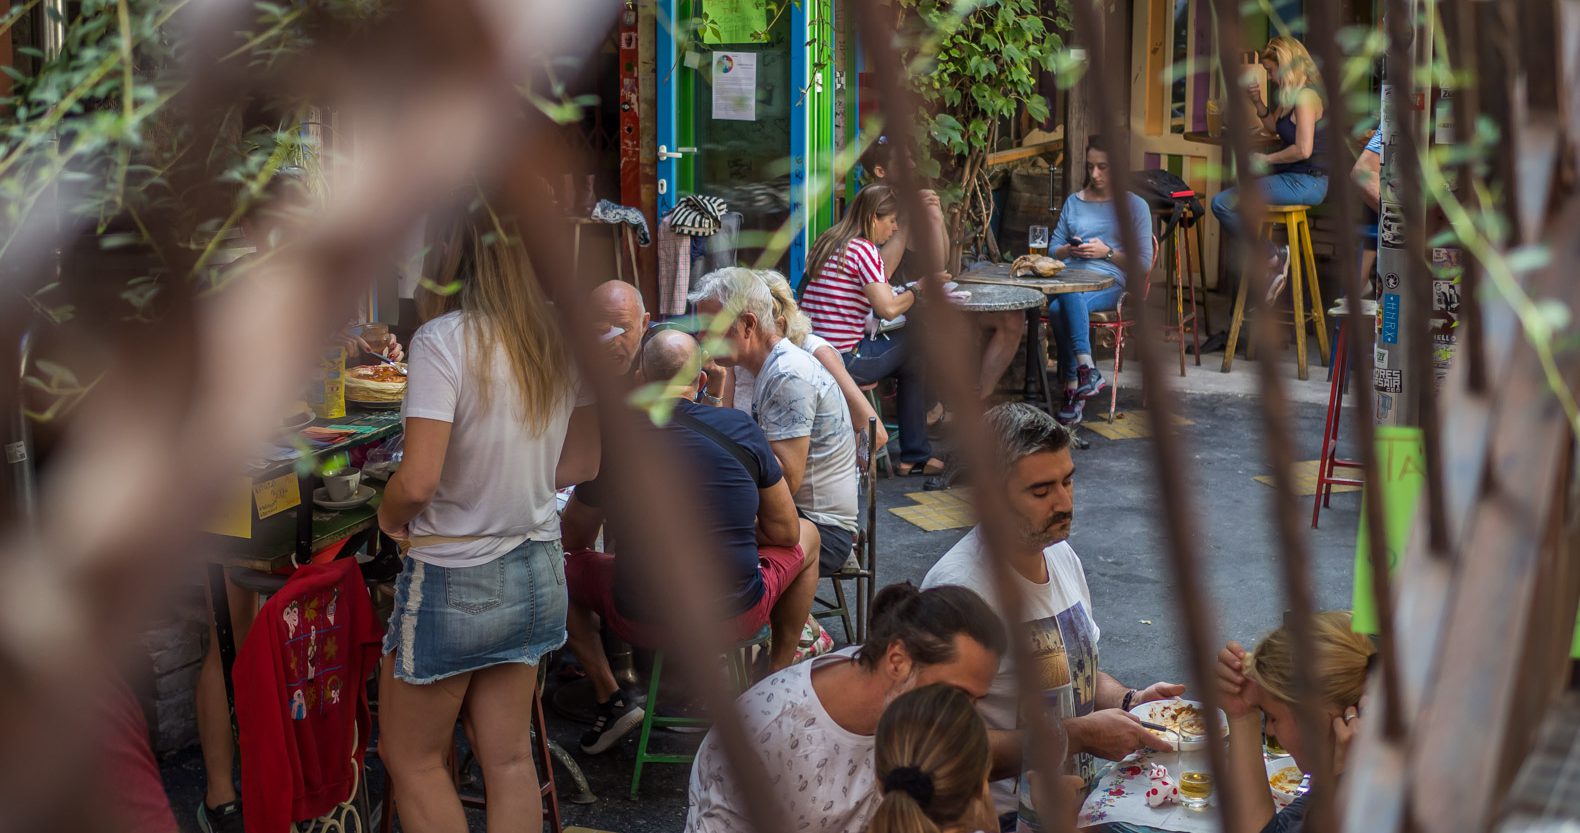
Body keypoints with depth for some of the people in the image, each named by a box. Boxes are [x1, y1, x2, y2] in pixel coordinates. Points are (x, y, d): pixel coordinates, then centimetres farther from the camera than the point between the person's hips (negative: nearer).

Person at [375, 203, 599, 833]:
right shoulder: (557, 339, 1)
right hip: (537, 572, 6)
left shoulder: (443, 340, -19)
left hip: (454, 582, -6)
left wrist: (388, 515, -4)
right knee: (509, 758, 13)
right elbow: (583, 462, 11)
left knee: (411, 759, 11)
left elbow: (418, 480, -24)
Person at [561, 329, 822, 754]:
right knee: (807, 535, 27)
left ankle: (611, 698, 16)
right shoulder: (740, 428, -5)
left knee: (560, 562, 26)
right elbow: (785, 532, 3)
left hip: (642, 623, 0)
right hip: (737, 616, 0)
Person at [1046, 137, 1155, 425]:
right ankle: (1086, 370, -44)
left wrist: (1107, 252, -7)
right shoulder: (1074, 201, 24)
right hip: (1069, 276, 3)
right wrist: (1069, 249, 3)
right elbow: (1054, 248, 26)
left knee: (1060, 308, -37)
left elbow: (1144, 262, 6)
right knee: (1069, 298, -38)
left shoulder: (1135, 206, 11)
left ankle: (1073, 390, -39)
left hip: (1109, 282, -3)